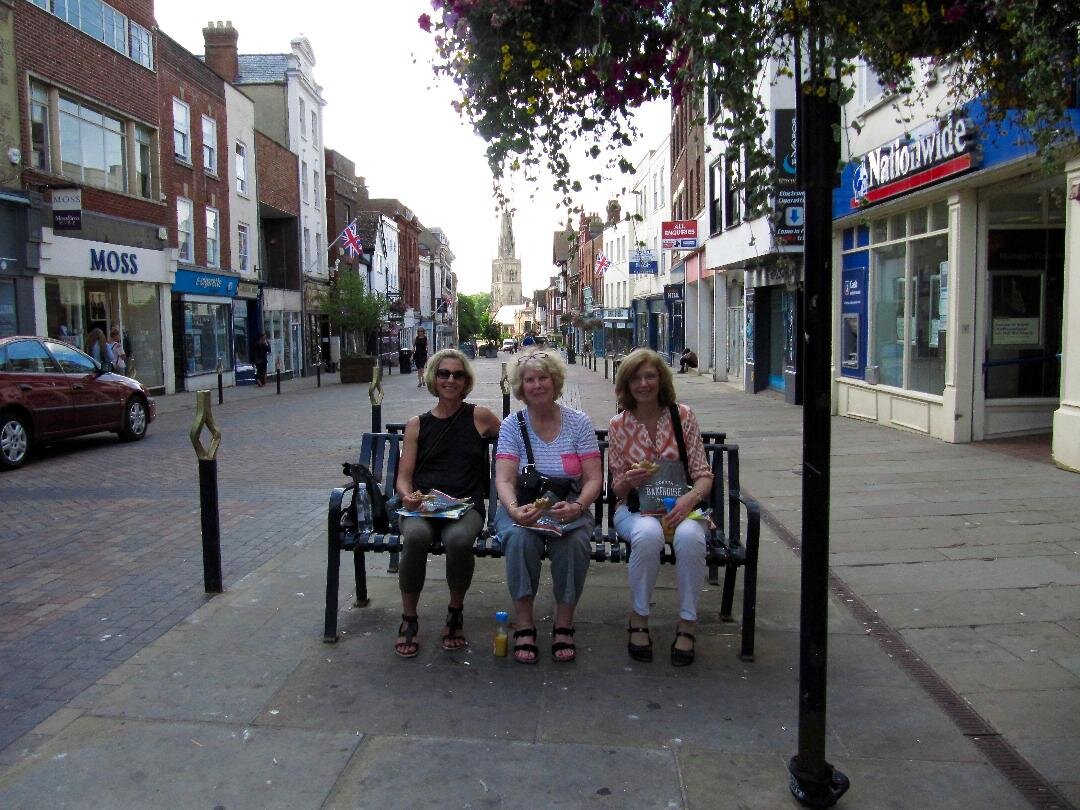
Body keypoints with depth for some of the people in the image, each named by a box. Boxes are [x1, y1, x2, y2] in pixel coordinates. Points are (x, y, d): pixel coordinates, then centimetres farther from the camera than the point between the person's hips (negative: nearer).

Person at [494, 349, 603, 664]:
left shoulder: (578, 422, 1)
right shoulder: (512, 425, 1)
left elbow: (594, 479, -5)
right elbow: (504, 479, -10)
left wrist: (576, 507, -26)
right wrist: (514, 509, -32)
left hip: (568, 509, 0)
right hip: (523, 508, 0)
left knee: (575, 541, -32)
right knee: (520, 537, -33)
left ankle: (564, 625, -14)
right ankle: (524, 625, -20)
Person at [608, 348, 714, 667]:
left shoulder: (683, 416, 2)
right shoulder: (618, 425, 4)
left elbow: (703, 474, 1)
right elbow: (617, 488, 8)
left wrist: (690, 498, -19)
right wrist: (628, 481, -16)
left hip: (680, 505, 0)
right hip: (635, 509, 0)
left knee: (689, 536, -35)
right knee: (648, 534, -36)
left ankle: (687, 624, -15)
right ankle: (639, 618, -14)